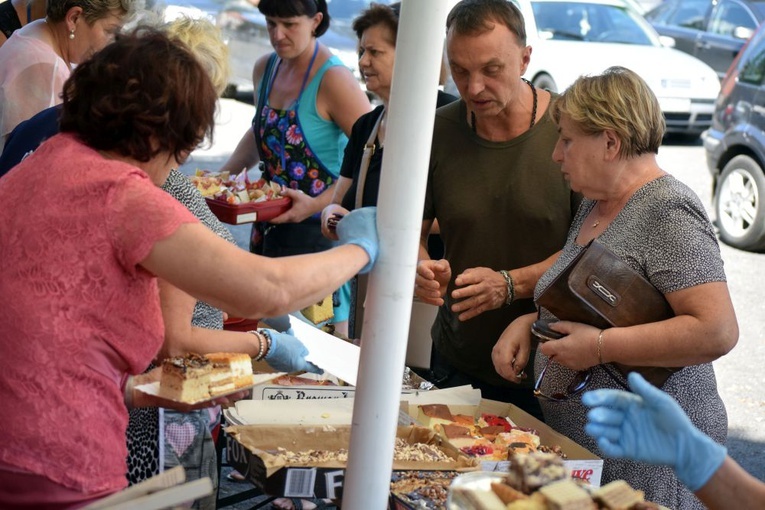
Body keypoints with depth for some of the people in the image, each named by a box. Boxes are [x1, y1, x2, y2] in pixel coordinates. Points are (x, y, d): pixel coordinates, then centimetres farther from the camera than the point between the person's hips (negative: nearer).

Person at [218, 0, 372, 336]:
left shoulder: (333, 79, -18)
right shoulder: (265, 69, 5)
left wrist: (318, 204, -26)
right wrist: (224, 175, 8)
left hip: (317, 229, -7)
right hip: (269, 223, 7)